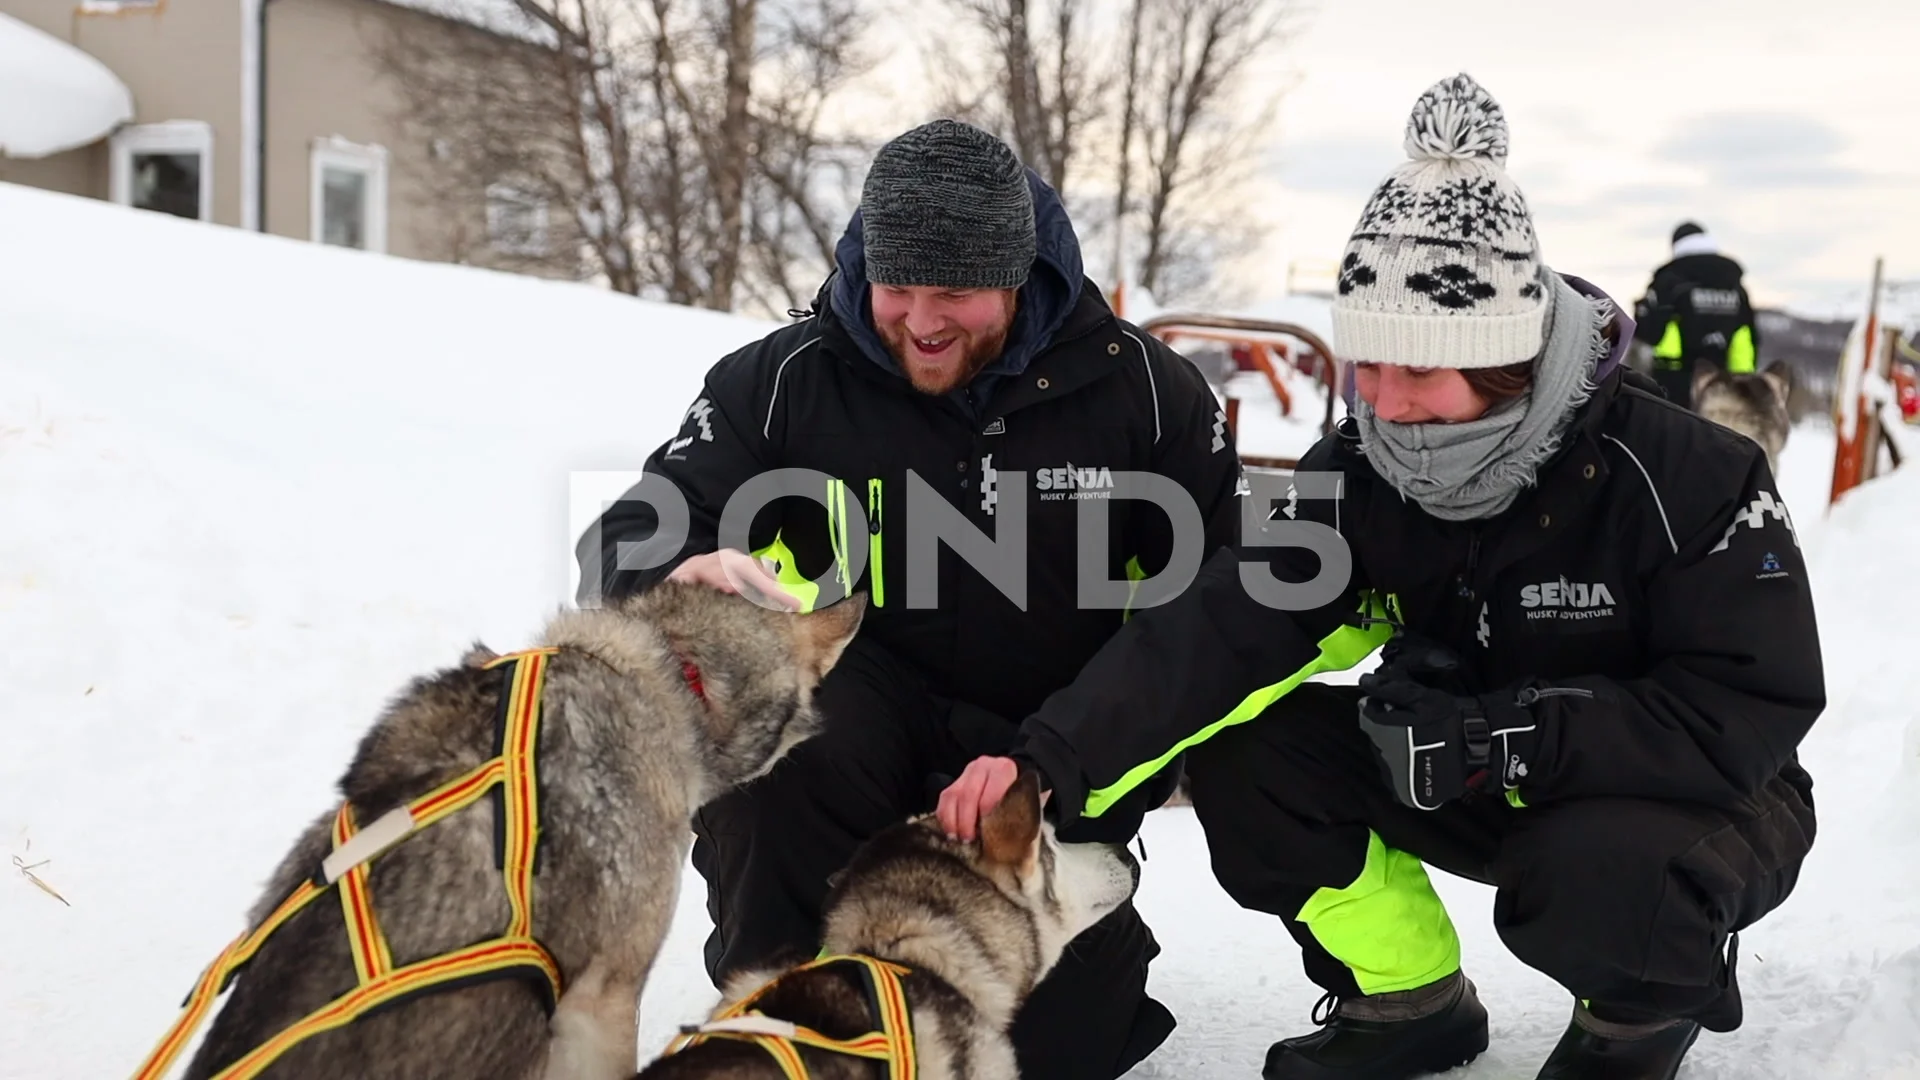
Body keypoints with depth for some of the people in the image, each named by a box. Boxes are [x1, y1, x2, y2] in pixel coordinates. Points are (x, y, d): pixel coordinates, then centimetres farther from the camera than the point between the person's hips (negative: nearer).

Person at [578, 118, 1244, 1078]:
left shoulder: (1137, 387, -7)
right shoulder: (784, 381, -10)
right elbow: (622, 544, -12)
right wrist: (681, 574, -38)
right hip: (857, 746, 0)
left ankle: (1093, 952, 28)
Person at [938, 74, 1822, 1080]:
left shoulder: (1683, 473, -25)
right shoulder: (1360, 471, -11)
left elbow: (1753, 714, -27)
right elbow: (1226, 628, -21)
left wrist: (1502, 736, -35)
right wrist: (1052, 757, -36)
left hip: (1698, 803, -4)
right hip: (1492, 798, 5)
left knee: (1600, 879, -39)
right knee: (1243, 752, -14)